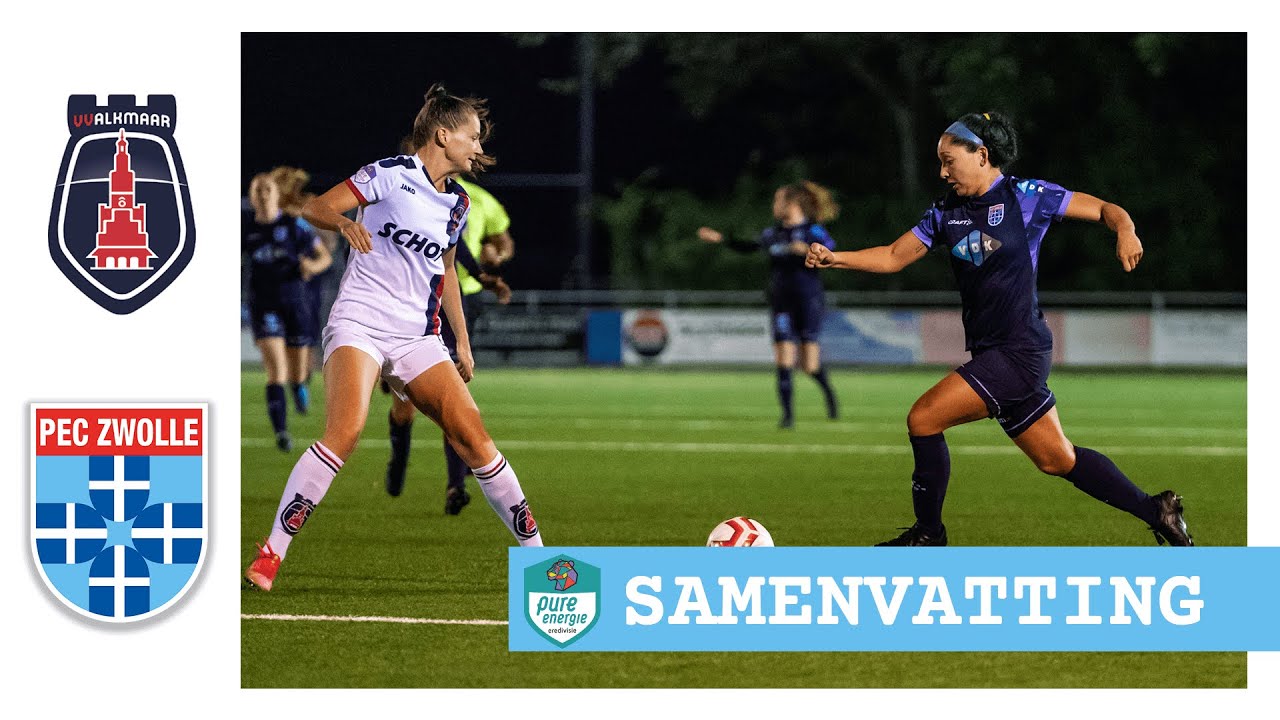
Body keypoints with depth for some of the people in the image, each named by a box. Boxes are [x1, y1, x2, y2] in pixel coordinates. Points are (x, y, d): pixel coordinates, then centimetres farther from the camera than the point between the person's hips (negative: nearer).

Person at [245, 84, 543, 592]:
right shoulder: (391, 175, -5)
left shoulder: (457, 204, 15)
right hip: (359, 325, -6)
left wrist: (463, 342, 26)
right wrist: (345, 222, -29)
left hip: (417, 338, 6)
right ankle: (270, 555, -22)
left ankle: (534, 548, 8)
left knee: (472, 434, -5)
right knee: (346, 432, -27)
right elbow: (314, 208, -8)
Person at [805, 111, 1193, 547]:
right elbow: (894, 257, 12)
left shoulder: (1025, 197, -6)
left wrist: (1125, 231, -24)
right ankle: (1156, 512, 23)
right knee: (1057, 459, 12)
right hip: (990, 354, 8)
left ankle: (928, 535, 0)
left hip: (1019, 349, -8)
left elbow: (1104, 210, -2)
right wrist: (833, 258, -2)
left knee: (923, 419, -13)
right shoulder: (947, 213, 12)